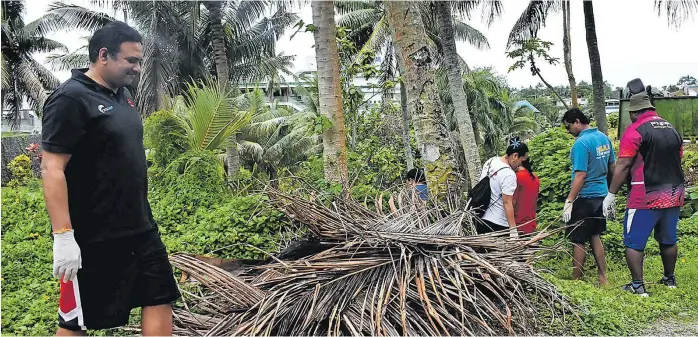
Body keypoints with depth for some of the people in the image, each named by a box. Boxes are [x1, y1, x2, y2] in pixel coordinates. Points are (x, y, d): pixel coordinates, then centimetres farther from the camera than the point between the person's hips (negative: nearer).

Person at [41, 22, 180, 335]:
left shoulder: (122, 94, 11)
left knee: (160, 299, 11)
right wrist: (63, 236, -23)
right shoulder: (71, 98, -14)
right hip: (93, 238, -8)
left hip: (140, 229, 8)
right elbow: (52, 169, -19)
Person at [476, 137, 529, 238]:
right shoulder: (509, 174, -20)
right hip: (497, 224, -8)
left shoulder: (490, 161, 4)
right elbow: (507, 203, -22)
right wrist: (513, 230, -19)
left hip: (480, 218, 8)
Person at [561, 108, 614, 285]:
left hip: (584, 198, -9)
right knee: (595, 237, 19)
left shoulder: (582, 143, -20)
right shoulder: (604, 138, 7)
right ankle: (602, 277, 24)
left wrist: (569, 201, -20)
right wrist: (611, 193, 25)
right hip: (601, 195, 9)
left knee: (578, 241, 2)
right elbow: (613, 167, 15)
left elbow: (580, 175, -23)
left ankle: (576, 281, 11)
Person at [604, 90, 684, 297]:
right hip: (674, 195, 7)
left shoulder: (635, 130, -12)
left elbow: (623, 166, -16)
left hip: (645, 197, -7)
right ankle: (670, 279, 32)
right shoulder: (672, 129, 11)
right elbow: (678, 161, 18)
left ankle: (638, 286, 1)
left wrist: (611, 194, -12)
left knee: (633, 242, 1)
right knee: (668, 240, 20)